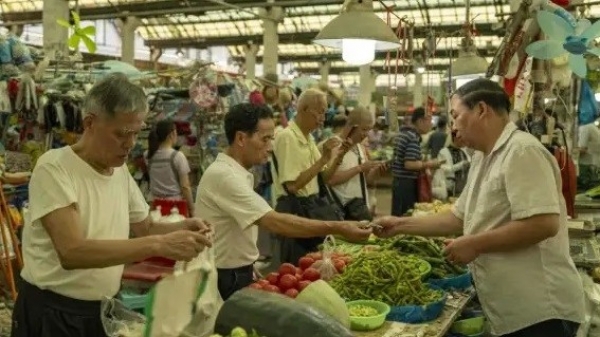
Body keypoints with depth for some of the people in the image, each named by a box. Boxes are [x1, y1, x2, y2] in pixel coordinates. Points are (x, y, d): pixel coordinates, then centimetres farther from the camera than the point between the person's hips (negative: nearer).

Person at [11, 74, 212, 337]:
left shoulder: (121, 171, 3)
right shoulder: (54, 168, -20)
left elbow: (145, 228, 12)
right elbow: (72, 252, -30)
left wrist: (181, 229, -9)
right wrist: (159, 245, -35)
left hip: (103, 309, 7)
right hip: (51, 314, -6)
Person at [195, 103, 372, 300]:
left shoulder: (232, 173, 9)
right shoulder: (224, 175, -24)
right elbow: (276, 223, -32)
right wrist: (338, 228, -32)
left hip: (237, 274, 9)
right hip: (225, 280, -9)